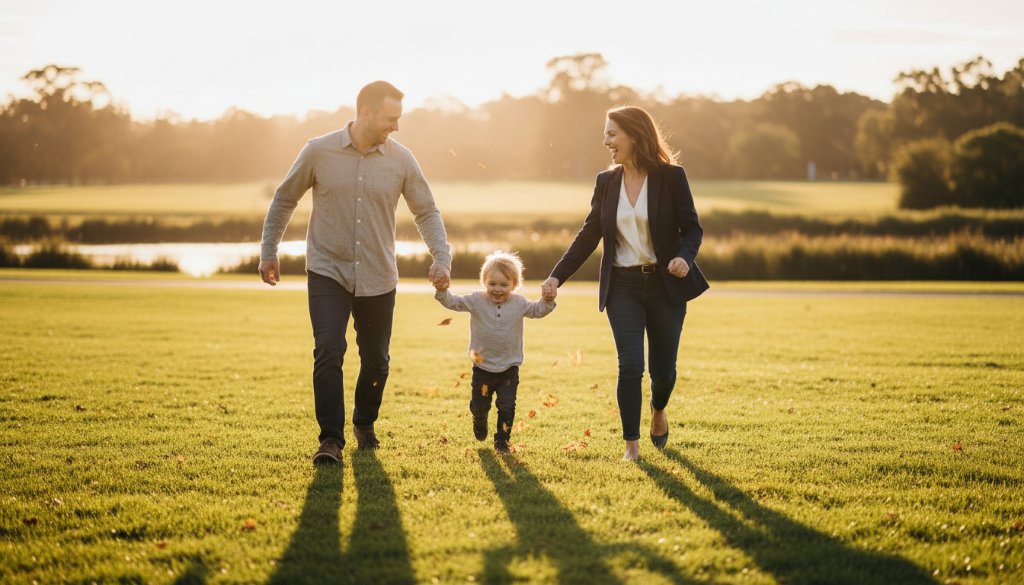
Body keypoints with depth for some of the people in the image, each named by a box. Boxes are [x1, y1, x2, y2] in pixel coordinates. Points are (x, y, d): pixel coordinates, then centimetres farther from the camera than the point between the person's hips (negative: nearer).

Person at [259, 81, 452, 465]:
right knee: (328, 351, -17)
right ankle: (331, 440, -8)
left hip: (378, 278, 2)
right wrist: (268, 252, 7)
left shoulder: (401, 160, -3)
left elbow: (426, 212, 4)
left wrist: (442, 257, -12)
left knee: (376, 360, 11)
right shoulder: (319, 152, -7)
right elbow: (285, 199, 6)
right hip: (328, 272, -2)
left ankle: (365, 424, 37)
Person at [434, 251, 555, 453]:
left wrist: (547, 300, -22)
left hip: (509, 368, 0)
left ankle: (501, 440, 10)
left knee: (507, 407, -7)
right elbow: (454, 302, -14)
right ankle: (480, 422, 49)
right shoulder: (477, 301, -9)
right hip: (482, 367, 0)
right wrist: (442, 292, -35)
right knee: (479, 406, 15)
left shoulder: (519, 303, -5)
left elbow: (537, 310, -1)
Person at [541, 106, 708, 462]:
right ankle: (631, 444, 4)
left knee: (663, 369, 7)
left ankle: (658, 412, 41)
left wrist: (685, 257, -24)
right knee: (630, 366, -9)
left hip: (665, 285, -1)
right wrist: (557, 276, -3)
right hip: (623, 286, 2)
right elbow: (589, 236, 6)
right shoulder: (606, 181, 4)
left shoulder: (671, 177, -6)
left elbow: (692, 228, -3)